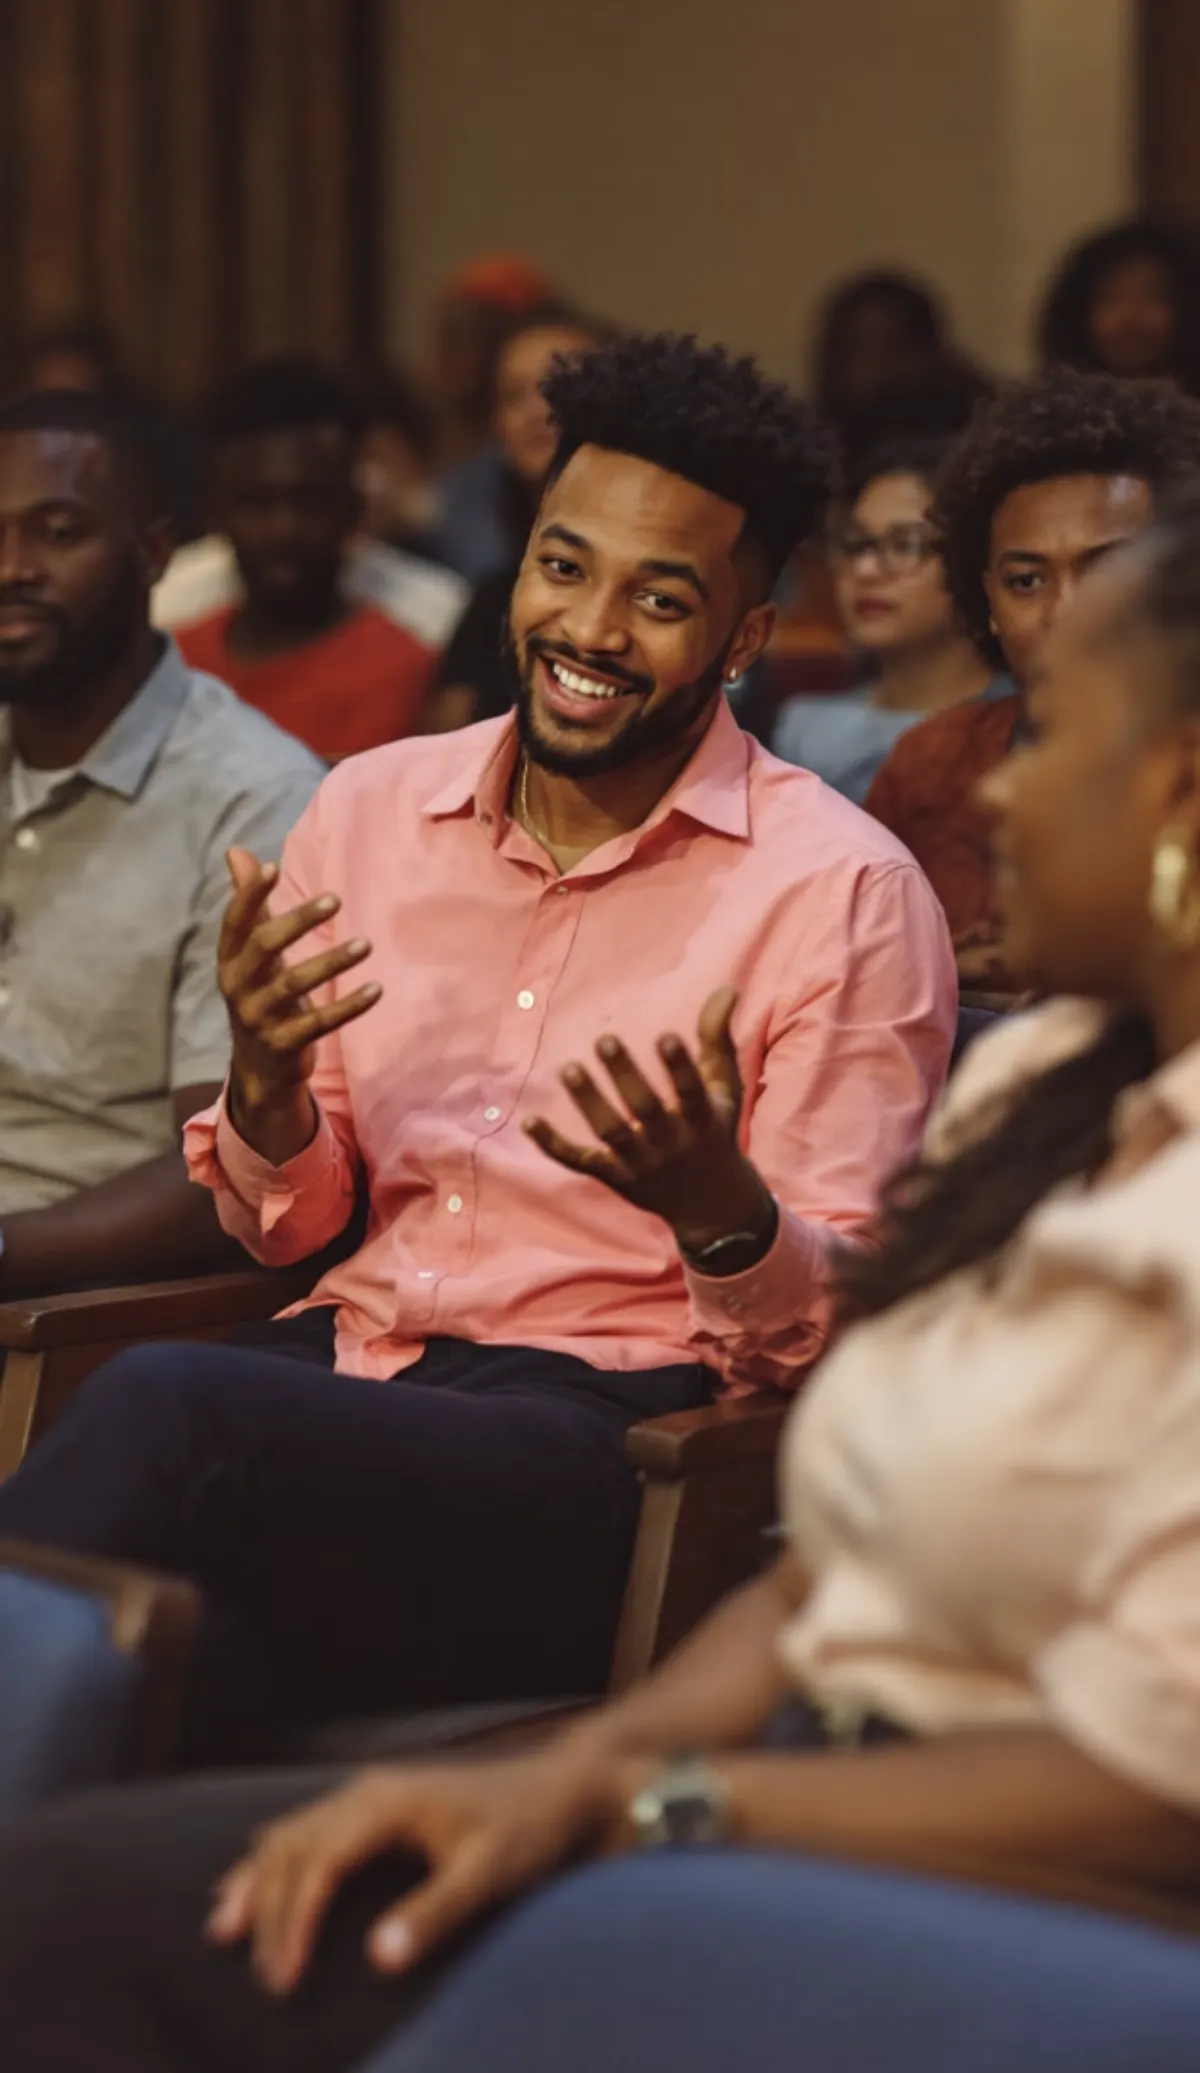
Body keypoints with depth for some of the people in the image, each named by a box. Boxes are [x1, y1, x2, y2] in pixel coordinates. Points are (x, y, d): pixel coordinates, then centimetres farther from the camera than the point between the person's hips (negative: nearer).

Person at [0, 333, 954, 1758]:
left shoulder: (843, 893, -2)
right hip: (345, 1366, 4)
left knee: (162, 1407, -33)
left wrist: (714, 1205, -25)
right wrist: (267, 1086, -5)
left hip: (612, 1435, -4)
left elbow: (843, 1338, -3)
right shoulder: (370, 810, 13)